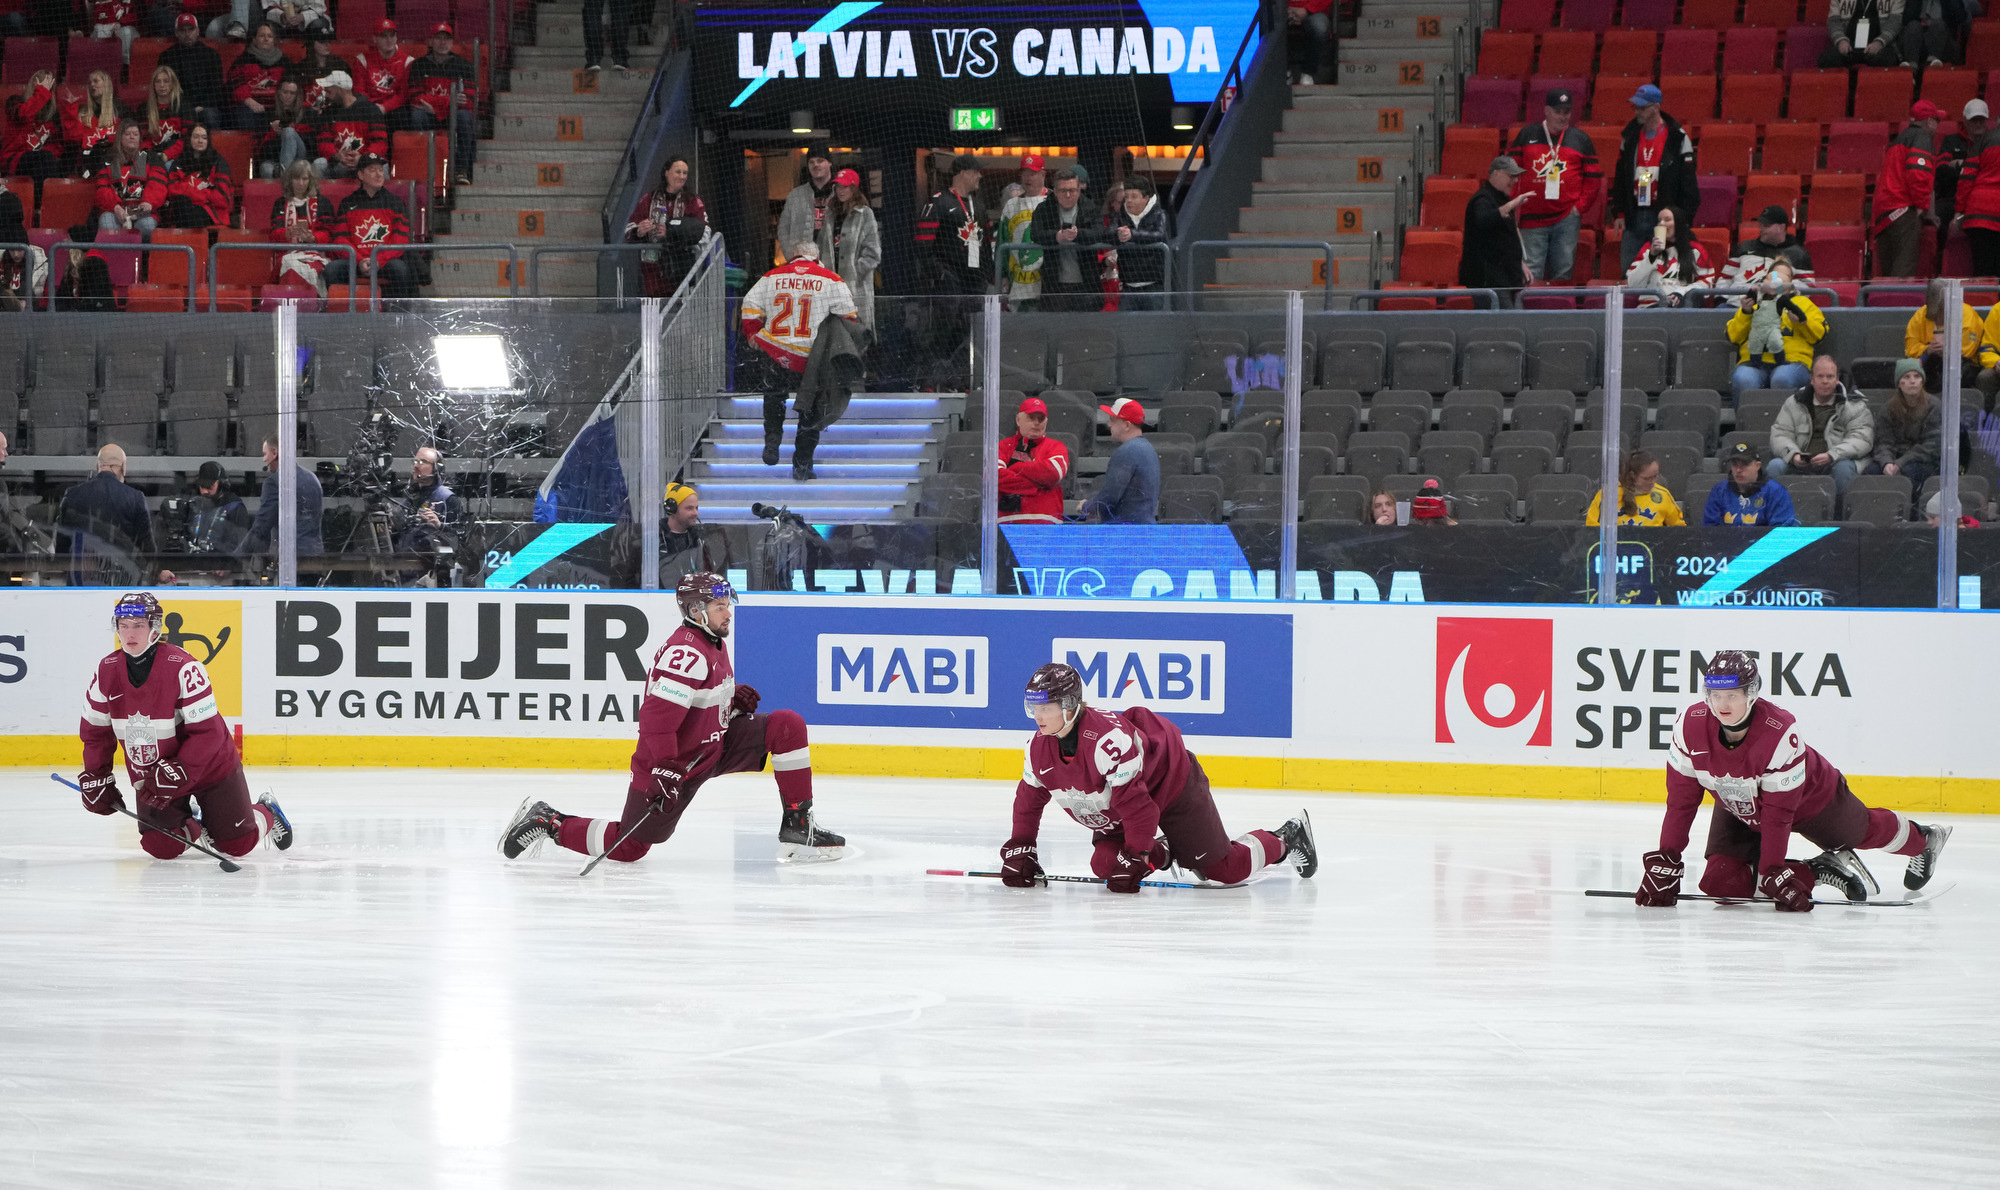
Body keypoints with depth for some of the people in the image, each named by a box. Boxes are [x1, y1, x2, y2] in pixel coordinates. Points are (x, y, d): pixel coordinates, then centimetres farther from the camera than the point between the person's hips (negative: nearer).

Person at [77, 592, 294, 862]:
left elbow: (208, 732, -26)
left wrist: (175, 774, -31)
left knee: (237, 844, 2)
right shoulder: (107, 672, -10)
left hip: (207, 766, -4)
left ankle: (267, 814, 36)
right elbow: (95, 731, 4)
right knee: (161, 848, -7)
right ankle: (191, 827, 27)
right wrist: (95, 779, -2)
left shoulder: (182, 668, -26)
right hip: (150, 775, 4)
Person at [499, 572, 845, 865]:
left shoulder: (713, 642, 8)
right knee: (628, 847, -4)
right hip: (674, 761, -9)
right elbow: (657, 713, -31)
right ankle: (548, 822, 14)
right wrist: (666, 768, -35)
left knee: (787, 725, -3)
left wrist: (734, 699, 5)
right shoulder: (686, 654, -24)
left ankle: (798, 826, -2)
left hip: (713, 744, 9)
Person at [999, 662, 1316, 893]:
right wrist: (1019, 850, -5)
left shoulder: (1110, 739, -39)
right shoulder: (1039, 747, -14)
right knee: (1105, 865, -13)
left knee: (1224, 871, -3)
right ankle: (1164, 853, 17)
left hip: (1172, 786, -8)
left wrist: (1135, 858, -34)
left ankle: (1284, 841, 24)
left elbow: (1136, 802, -36)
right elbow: (1029, 797, 1)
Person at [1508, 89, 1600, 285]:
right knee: (1531, 271, -6)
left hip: (1567, 219, 0)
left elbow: (1594, 177, 11)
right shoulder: (1527, 135, 9)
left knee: (1562, 272, 0)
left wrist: (1581, 205, 1)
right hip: (1532, 218, 0)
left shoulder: (1581, 139, 9)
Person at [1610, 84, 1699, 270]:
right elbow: (1620, 177, 16)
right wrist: (1618, 213, 10)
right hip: (1633, 216, 4)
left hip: (1663, 216, -4)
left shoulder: (1678, 138, -3)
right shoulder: (1630, 136, 11)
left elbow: (1687, 180, -2)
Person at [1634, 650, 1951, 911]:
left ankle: (1922, 840, 58)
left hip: (1808, 796, -3)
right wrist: (1664, 862, -27)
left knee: (1864, 831, 22)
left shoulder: (1780, 731, -41)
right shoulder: (1690, 726, -31)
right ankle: (1819, 870, -1)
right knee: (1719, 881, -16)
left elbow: (1777, 813, -36)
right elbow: (1681, 799, -23)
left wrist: (1773, 873, -38)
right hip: (1737, 808, 3)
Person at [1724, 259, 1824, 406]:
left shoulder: (1802, 302, 28)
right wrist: (1745, 313, 1)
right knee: (1742, 380, -34)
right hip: (1754, 363, 1)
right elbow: (1733, 336, 16)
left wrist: (1802, 321, -3)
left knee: (1782, 379, -37)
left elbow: (1818, 335, 15)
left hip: (1791, 361, -1)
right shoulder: (1753, 302, 29)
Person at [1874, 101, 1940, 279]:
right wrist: (1925, 207, -10)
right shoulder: (1922, 137, -1)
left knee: (1887, 270, 6)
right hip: (1904, 210, -9)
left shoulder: (1900, 139, 28)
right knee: (1904, 270, -17)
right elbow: (1917, 173, -17)